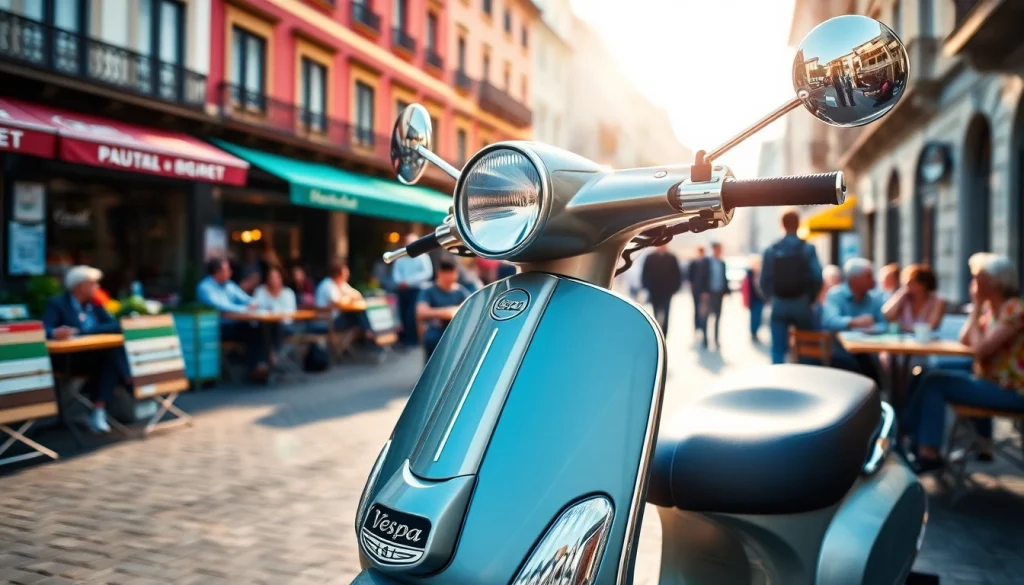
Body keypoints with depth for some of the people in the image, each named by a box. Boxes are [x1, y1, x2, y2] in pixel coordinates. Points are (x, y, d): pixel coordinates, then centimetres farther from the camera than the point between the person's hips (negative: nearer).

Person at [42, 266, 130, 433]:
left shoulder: (95, 304, 12)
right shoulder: (56, 303, -3)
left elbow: (115, 325, -2)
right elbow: (45, 330, -18)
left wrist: (81, 331, -17)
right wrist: (55, 333, -44)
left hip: (96, 358, 5)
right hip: (67, 359, -5)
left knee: (111, 360, -29)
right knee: (111, 353, -30)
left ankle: (99, 411, -31)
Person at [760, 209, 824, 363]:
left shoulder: (771, 250, -2)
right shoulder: (808, 249, -6)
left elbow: (764, 280, -3)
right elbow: (817, 277, -11)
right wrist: (811, 299, 5)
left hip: (779, 305, 1)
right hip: (801, 304, -1)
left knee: (778, 350, 3)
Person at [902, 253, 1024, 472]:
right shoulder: (988, 307, 10)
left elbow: (981, 349, -24)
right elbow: (965, 341, 7)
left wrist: (977, 309, -14)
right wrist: (976, 307, 2)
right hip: (990, 381, 9)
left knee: (936, 382, -14)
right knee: (934, 378, -1)